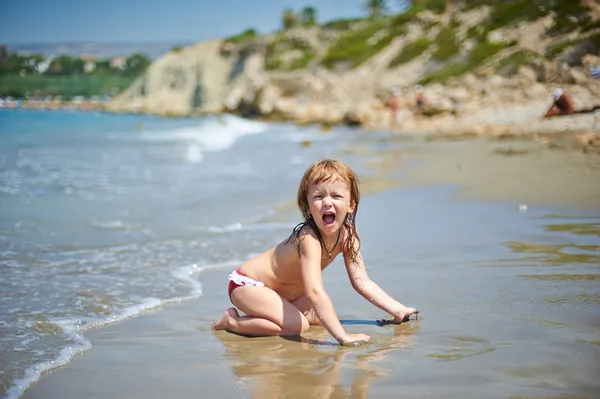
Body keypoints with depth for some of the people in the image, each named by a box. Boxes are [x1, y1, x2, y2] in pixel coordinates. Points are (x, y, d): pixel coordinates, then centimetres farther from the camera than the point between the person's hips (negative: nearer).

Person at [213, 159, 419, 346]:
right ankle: (232, 321, -7)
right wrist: (342, 336, -50)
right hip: (247, 284, -8)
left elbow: (362, 281, -6)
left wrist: (398, 310, -13)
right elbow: (315, 292, -44)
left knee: (318, 318, 7)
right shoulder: (309, 239, -35)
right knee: (296, 325, -23)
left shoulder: (347, 235, -11)